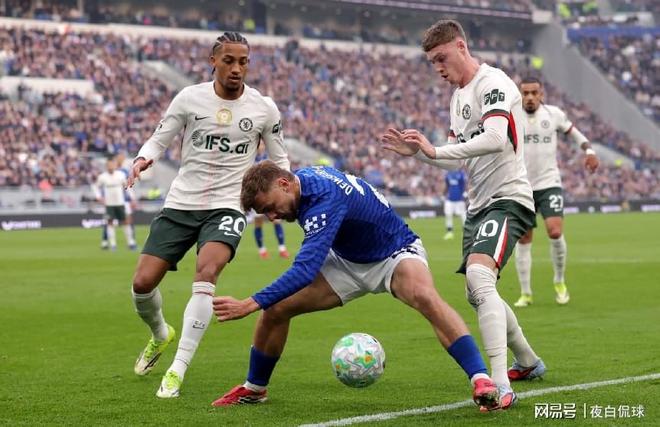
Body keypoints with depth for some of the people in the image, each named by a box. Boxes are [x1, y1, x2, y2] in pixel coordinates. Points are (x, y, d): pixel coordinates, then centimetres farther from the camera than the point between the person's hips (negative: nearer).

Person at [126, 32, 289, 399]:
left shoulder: (264, 108, 0)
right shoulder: (189, 98, -2)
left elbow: (279, 159, 11)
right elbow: (160, 139, 5)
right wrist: (143, 159, -18)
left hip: (227, 207, -2)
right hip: (181, 203, 2)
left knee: (206, 273, -29)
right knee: (143, 283, -4)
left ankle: (178, 370, -24)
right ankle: (160, 335, 32)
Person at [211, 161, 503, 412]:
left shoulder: (325, 199, -35)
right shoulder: (302, 178, -9)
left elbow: (306, 270, -44)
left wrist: (250, 304, -45)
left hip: (394, 253, -8)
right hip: (347, 261, 8)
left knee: (424, 297, -41)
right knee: (276, 308, -4)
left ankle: (481, 381, -42)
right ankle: (254, 388, 19)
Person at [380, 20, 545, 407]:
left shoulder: (492, 83, -13)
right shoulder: (459, 96, 17)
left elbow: (496, 138, -30)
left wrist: (436, 150, -28)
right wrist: (417, 152, 7)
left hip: (507, 198, -10)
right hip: (479, 204, 10)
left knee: (479, 276, -30)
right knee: (478, 295, 19)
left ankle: (501, 387, -38)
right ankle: (528, 362, 41)